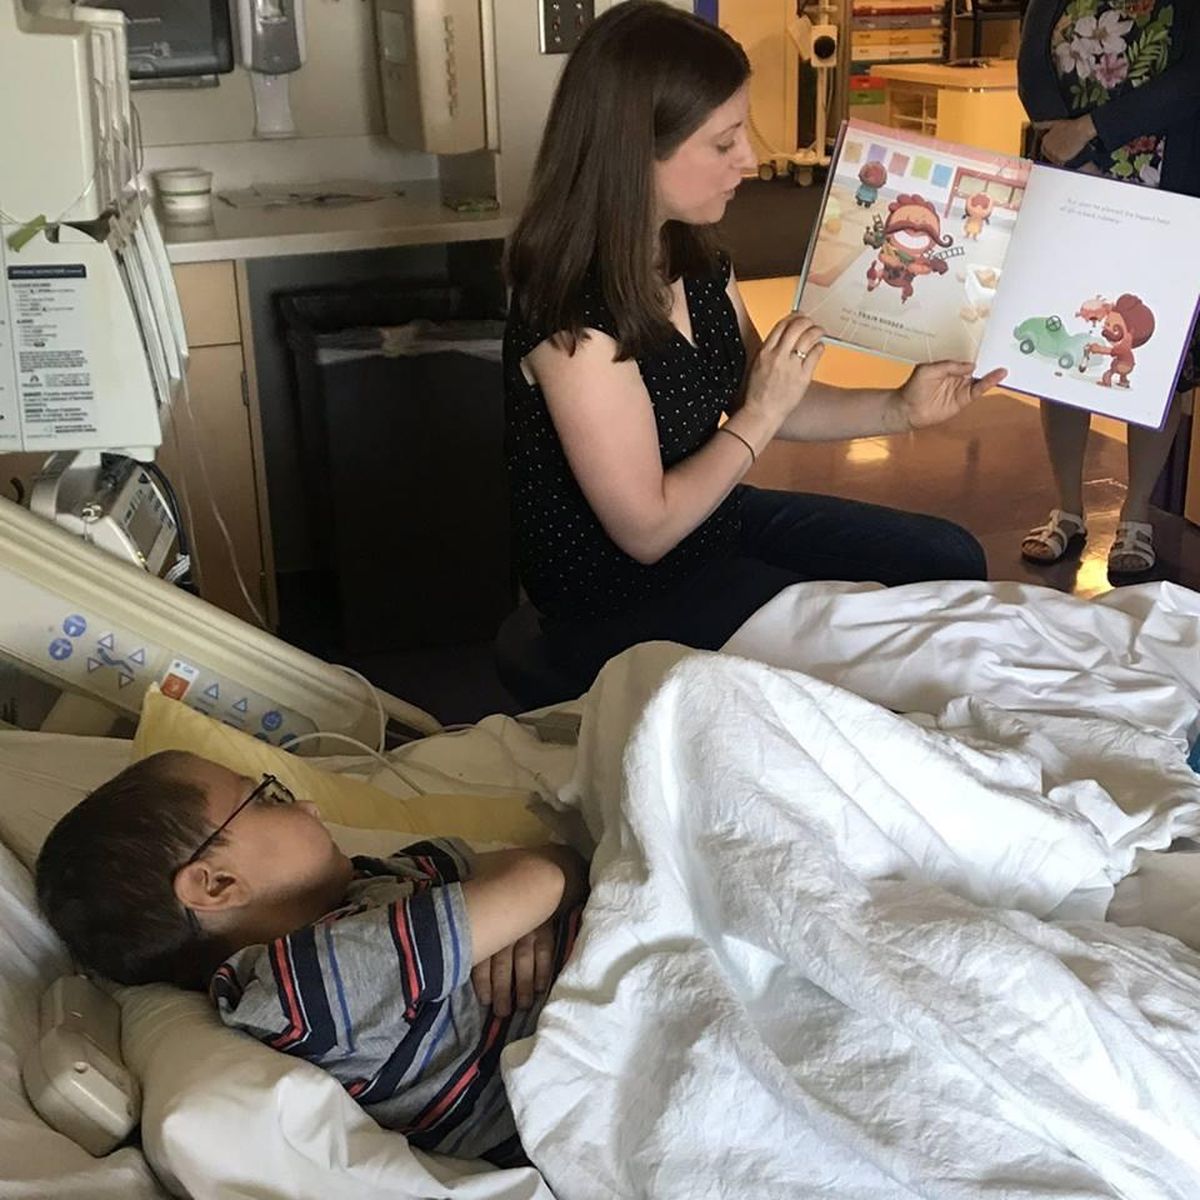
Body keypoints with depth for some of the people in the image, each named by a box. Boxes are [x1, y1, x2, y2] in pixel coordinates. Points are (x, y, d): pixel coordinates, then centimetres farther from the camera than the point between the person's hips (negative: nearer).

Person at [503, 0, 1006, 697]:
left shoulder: (697, 260, -3)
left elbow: (767, 406, 8)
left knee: (951, 561, 10)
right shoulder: (574, 319, -29)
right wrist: (762, 413, -20)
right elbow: (647, 531, -24)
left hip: (716, 521, 9)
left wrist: (902, 410, -4)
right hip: (623, 601, -9)